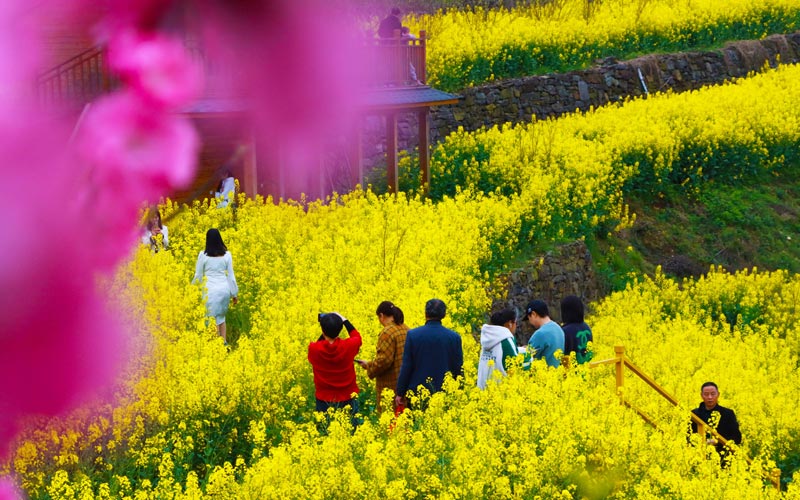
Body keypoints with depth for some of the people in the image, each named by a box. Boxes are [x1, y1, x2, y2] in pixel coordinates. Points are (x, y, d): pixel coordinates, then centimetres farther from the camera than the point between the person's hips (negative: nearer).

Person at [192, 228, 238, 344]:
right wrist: (235, 294, 12)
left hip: (211, 290, -3)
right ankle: (224, 342, 17)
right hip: (224, 289, 3)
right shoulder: (227, 255, 0)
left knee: (212, 318, 5)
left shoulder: (203, 255, -7)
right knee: (221, 316, 20)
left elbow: (198, 276, -1)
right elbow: (231, 276, 4)